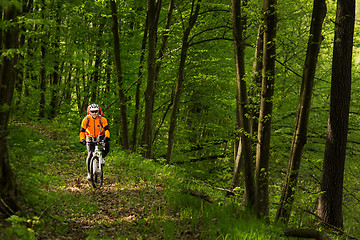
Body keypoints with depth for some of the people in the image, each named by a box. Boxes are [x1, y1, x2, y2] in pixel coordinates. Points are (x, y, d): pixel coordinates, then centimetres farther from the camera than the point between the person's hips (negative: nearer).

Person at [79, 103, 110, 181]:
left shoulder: (102, 119, -16)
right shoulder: (86, 120, -13)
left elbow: (106, 129, -21)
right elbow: (82, 131, -11)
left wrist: (107, 137, -41)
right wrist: (82, 139, -28)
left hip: (100, 137, 0)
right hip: (90, 138, 0)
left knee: (107, 145, -31)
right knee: (90, 155, -11)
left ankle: (102, 157, -1)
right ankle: (89, 173, 0)